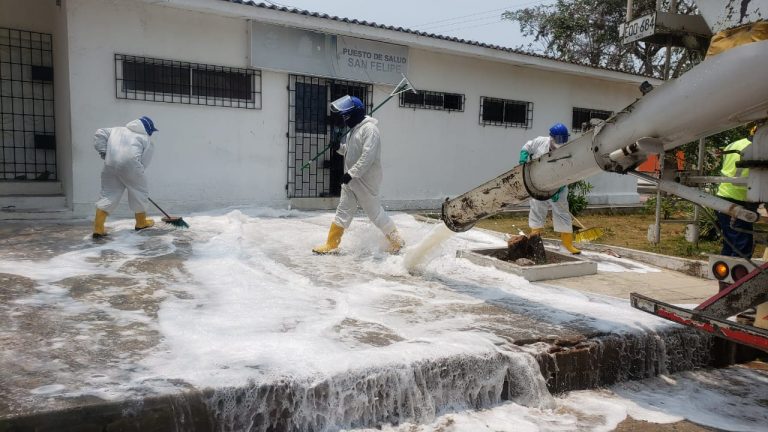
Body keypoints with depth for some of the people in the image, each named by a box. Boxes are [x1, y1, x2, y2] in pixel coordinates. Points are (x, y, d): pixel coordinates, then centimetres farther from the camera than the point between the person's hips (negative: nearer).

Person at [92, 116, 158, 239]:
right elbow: (143, 162, 7)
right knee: (139, 192, 15)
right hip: (129, 164, -5)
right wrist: (135, 176, 15)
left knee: (108, 194, 11)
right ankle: (141, 222, 27)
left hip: (110, 164, 5)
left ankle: (98, 228, 4)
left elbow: (100, 134, 16)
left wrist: (103, 152, 17)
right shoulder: (147, 140, 15)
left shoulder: (117, 129, 29)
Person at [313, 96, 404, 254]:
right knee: (343, 211, 11)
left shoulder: (369, 128, -17)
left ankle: (397, 241, 18)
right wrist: (338, 145, -1)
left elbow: (368, 156, -25)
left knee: (375, 211, 1)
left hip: (365, 180, -9)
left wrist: (351, 173, -25)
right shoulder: (354, 129, 13)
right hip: (351, 179, 9)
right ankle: (331, 244, 17)